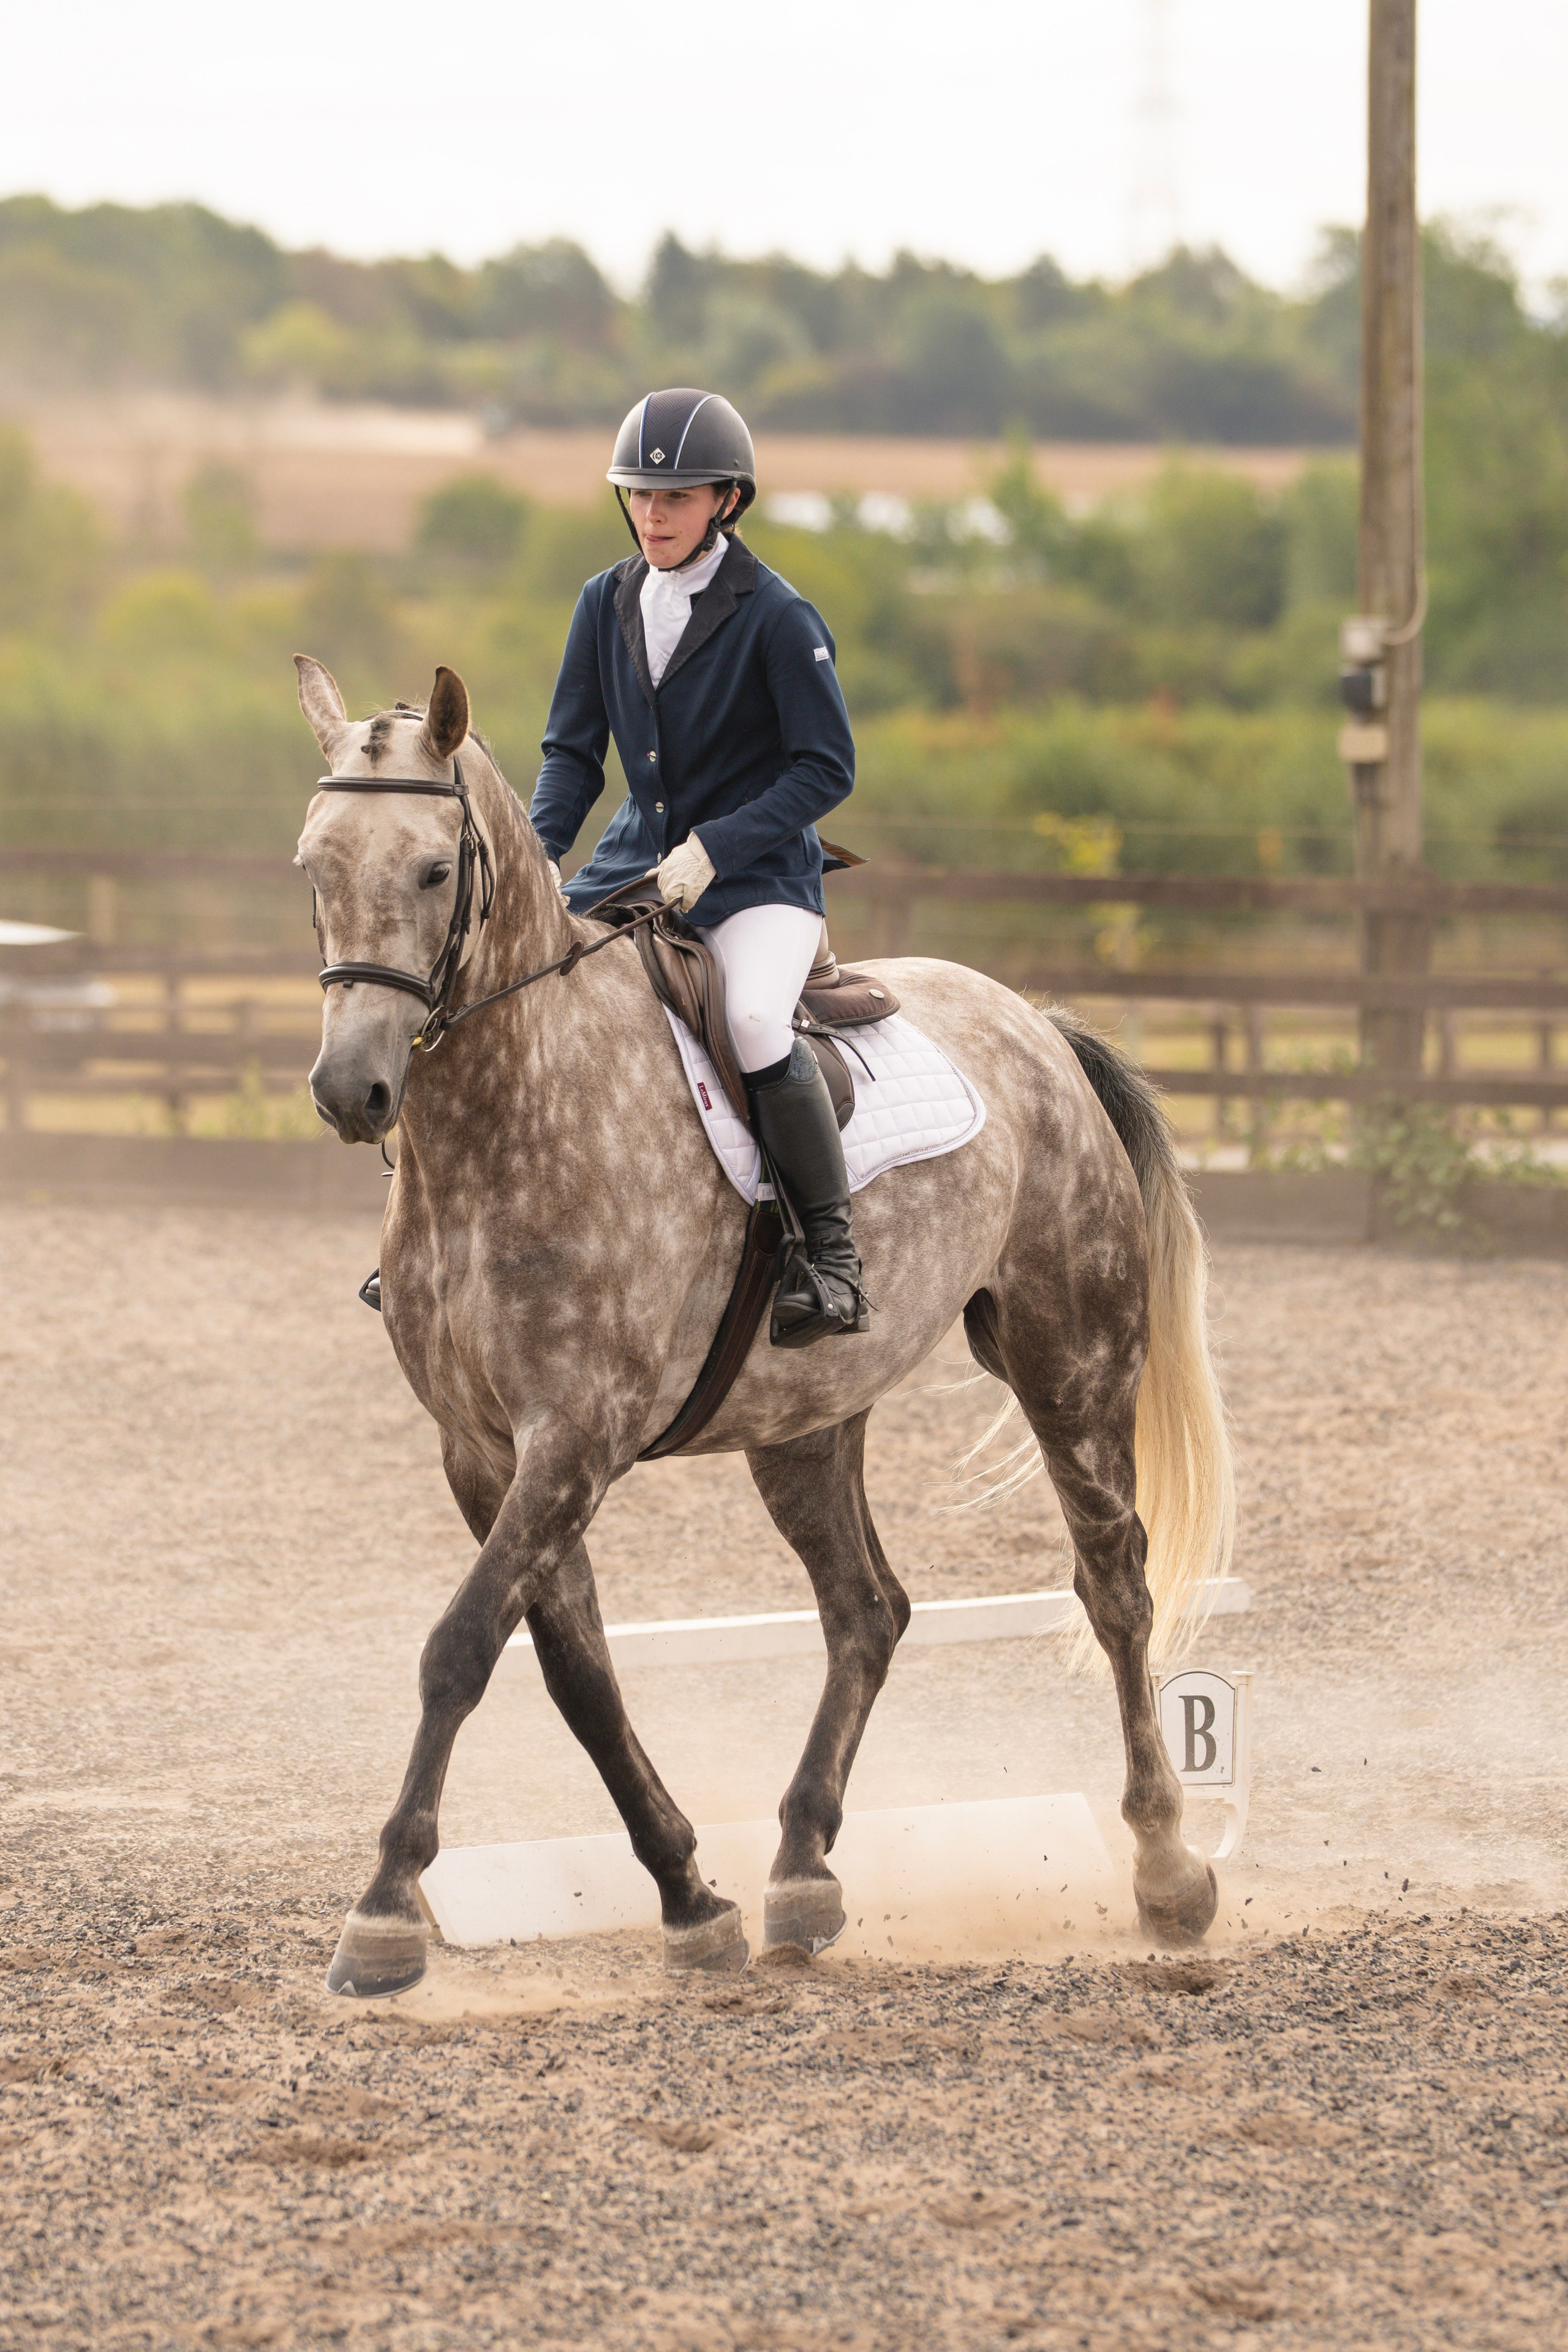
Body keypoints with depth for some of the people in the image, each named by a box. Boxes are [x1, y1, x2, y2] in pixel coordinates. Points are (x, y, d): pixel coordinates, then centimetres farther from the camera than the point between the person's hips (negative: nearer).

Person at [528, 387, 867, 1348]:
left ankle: (831, 1248, -19)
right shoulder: (608, 604, 5)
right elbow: (573, 752, 10)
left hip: (759, 875, -6)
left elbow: (826, 769, -11)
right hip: (635, 862, 6)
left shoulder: (776, 617, -12)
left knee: (756, 1019, -33)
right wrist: (540, 853, -9)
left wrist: (713, 848, -21)